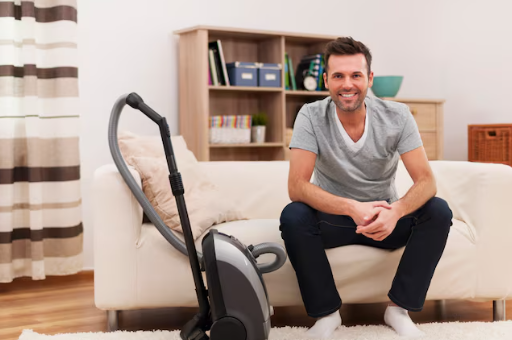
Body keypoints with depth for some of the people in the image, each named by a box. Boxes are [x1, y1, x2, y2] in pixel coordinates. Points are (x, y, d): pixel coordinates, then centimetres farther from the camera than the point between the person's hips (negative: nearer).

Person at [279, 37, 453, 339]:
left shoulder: (397, 116, -12)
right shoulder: (311, 117, -16)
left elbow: (426, 180, -17)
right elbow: (297, 186, -25)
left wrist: (395, 211, -40)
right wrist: (353, 208, -41)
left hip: (385, 218, 2)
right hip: (333, 218, -1)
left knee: (438, 211, -24)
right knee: (292, 216, -31)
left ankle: (399, 308, -11)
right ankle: (327, 313, -14)